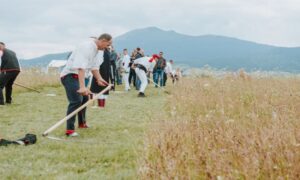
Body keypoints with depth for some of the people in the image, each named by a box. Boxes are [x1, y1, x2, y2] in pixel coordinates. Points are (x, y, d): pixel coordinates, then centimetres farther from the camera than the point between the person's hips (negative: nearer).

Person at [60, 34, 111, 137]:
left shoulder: (96, 50, 7)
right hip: (70, 75, -11)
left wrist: (99, 79, -2)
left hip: (77, 76, 11)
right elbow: (81, 67, -35)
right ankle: (70, 129, -21)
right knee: (76, 101, -22)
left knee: (82, 99, 25)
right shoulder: (87, 47, -25)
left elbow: (94, 66, 14)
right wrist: (82, 86, -43)